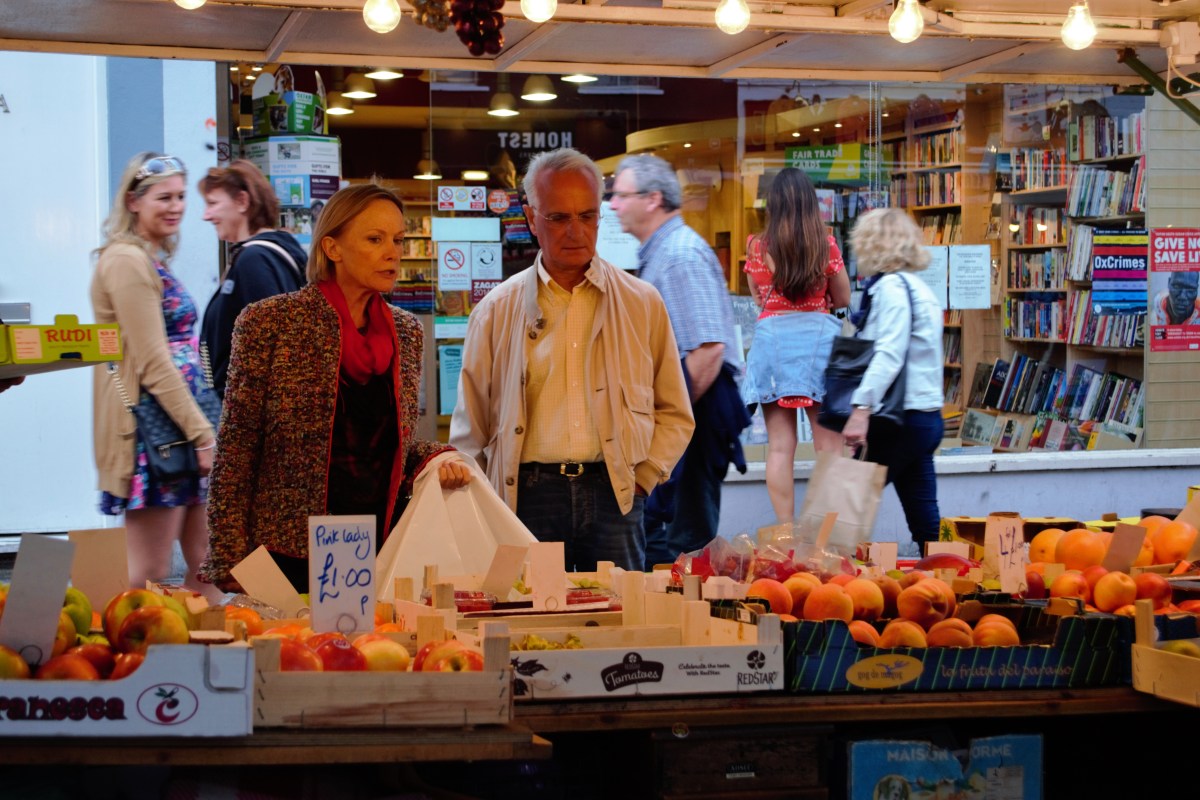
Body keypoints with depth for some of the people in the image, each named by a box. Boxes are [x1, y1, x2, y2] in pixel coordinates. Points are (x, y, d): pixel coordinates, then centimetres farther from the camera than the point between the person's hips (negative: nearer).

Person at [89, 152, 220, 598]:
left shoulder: (153, 259, 18)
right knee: (150, 578, -6)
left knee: (205, 567, 10)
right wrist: (202, 434, -17)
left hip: (180, 426, 10)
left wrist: (202, 428, 18)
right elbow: (153, 362, -17)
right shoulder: (126, 261, -12)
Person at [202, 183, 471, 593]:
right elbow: (236, 450, -6)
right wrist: (231, 567, -10)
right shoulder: (269, 322, -6)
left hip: (382, 550, 4)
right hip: (291, 555, -4)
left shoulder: (406, 331, 8)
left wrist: (433, 459, -3)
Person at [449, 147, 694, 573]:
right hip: (528, 496, 0)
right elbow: (470, 425, 12)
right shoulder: (497, 310, 9)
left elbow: (675, 414, 16)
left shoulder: (643, 303, 10)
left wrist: (642, 478, 3)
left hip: (613, 494, 0)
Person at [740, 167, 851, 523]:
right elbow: (843, 299, 9)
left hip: (771, 337, 1)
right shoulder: (825, 244, -2)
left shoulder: (756, 247, 1)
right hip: (818, 337, -1)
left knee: (780, 446, 3)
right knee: (828, 446, 4)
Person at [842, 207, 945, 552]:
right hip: (926, 417, 9)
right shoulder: (919, 288, 18)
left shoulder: (891, 287, -11)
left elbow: (888, 355, -22)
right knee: (924, 520, 8)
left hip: (900, 420, -9)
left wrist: (861, 408, -30)